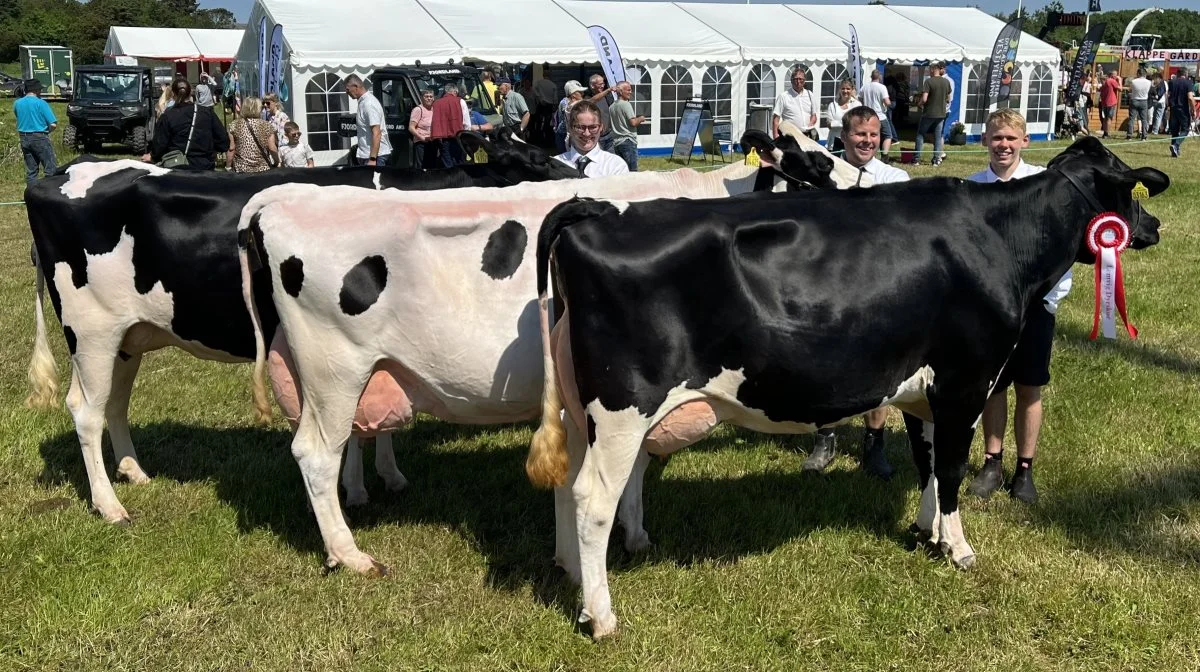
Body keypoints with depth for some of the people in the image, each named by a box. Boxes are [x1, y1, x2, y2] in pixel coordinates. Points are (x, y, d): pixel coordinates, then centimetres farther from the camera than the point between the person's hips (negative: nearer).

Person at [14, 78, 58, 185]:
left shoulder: (17, 104, 4)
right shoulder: (41, 103, -12)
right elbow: (53, 124, -13)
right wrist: (47, 131, 4)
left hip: (24, 139, 6)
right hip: (39, 138, -6)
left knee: (30, 171, 11)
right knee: (51, 169, -2)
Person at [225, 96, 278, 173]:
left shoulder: (235, 125, 0)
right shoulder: (266, 125, -1)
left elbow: (231, 150, -2)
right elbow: (272, 149, -4)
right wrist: (277, 163, 11)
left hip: (241, 170, 1)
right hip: (263, 168, -1)